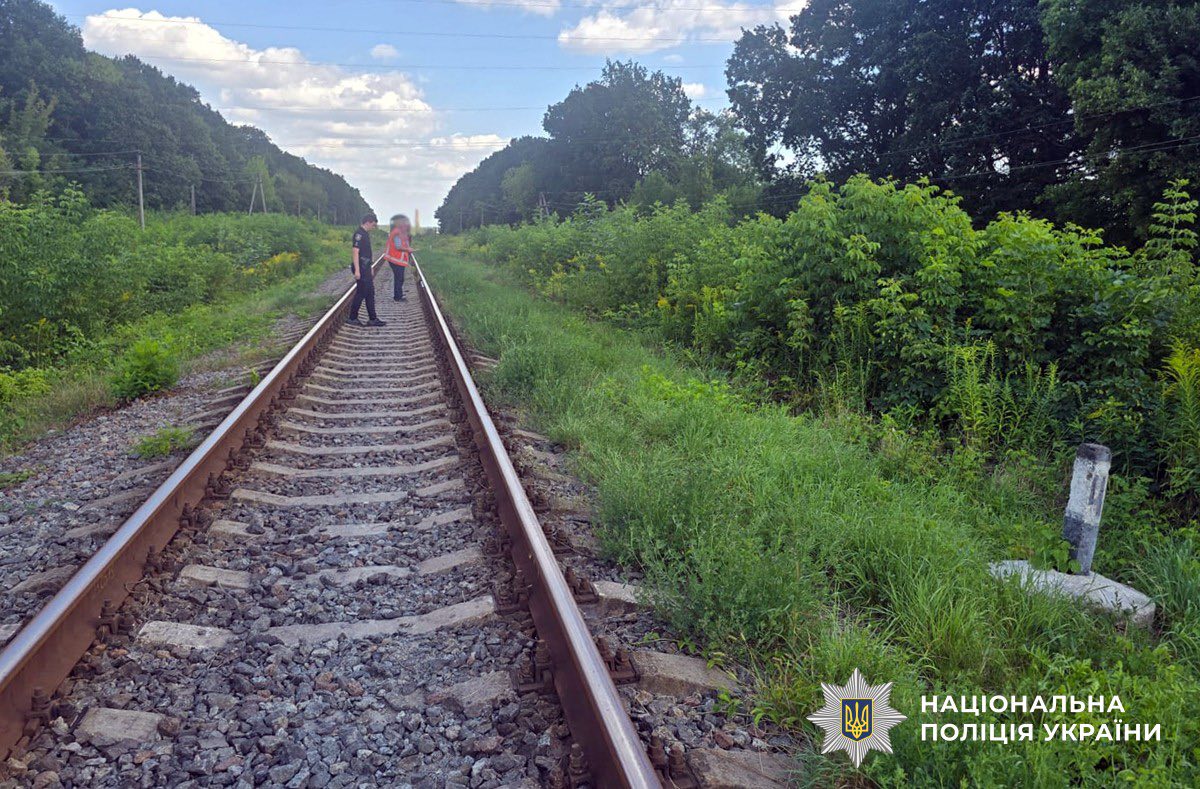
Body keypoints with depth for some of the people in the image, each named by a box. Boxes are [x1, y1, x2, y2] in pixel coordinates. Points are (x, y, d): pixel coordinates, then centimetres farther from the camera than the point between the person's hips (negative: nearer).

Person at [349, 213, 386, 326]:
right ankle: (352, 318, 5)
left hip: (366, 268, 10)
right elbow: (355, 252, -21)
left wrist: (370, 269, 25)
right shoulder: (359, 234, -15)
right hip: (360, 268, -10)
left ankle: (372, 319, 14)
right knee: (361, 293, -4)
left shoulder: (366, 234, 15)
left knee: (370, 293, 10)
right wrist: (357, 270, -25)